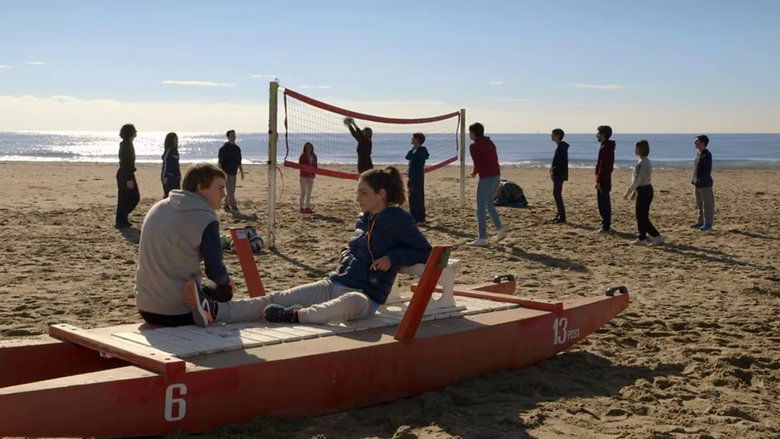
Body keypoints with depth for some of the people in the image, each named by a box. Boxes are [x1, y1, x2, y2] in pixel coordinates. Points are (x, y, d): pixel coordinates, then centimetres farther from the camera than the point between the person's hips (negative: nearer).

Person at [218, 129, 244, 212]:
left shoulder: (237, 148, 11)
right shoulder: (224, 148, -8)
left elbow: (239, 162, 19)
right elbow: (220, 162, -9)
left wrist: (242, 171, 17)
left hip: (234, 172, 7)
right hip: (226, 172, -7)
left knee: (232, 190, 10)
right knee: (230, 190, -8)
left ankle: (226, 205, 21)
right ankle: (233, 206, -7)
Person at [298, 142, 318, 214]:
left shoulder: (314, 156, 9)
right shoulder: (302, 156, -5)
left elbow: (315, 166, 12)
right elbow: (299, 165, -8)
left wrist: (314, 173, -5)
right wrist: (306, 169, -20)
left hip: (311, 176, 5)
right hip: (303, 176, -5)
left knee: (309, 193, 8)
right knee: (303, 193, -4)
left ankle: (307, 208, 13)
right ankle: (301, 207, 0)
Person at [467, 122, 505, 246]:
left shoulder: (474, 146, -9)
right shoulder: (490, 142, 16)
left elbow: (477, 164, -16)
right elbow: (495, 160, 17)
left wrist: (474, 173, 5)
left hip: (486, 177, -8)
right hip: (496, 175, 9)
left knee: (481, 208, -3)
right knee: (489, 204, 24)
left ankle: (482, 238, -4)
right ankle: (500, 230, 20)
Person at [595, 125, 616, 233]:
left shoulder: (604, 148, -17)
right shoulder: (609, 147, 15)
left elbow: (603, 166, -21)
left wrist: (598, 181, -21)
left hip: (603, 180, -10)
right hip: (607, 179, 10)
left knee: (603, 204, -7)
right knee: (605, 203, 15)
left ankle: (606, 226, -5)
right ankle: (607, 225, 21)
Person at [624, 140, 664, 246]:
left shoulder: (641, 163, -19)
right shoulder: (647, 162, 12)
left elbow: (637, 180, -20)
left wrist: (628, 192, -14)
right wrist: (634, 191, 23)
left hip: (643, 191, -10)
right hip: (647, 189, 10)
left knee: (642, 217, -5)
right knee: (642, 216, 16)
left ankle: (657, 237, -7)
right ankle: (642, 238, 22)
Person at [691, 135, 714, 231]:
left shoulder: (707, 154, -12)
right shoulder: (698, 154, 13)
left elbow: (708, 170, -16)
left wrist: (701, 182, -21)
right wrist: (694, 182, 16)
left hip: (705, 185, -9)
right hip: (697, 184, 9)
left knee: (707, 205, -2)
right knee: (699, 205, 14)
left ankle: (708, 224, 1)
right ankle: (700, 222, 22)